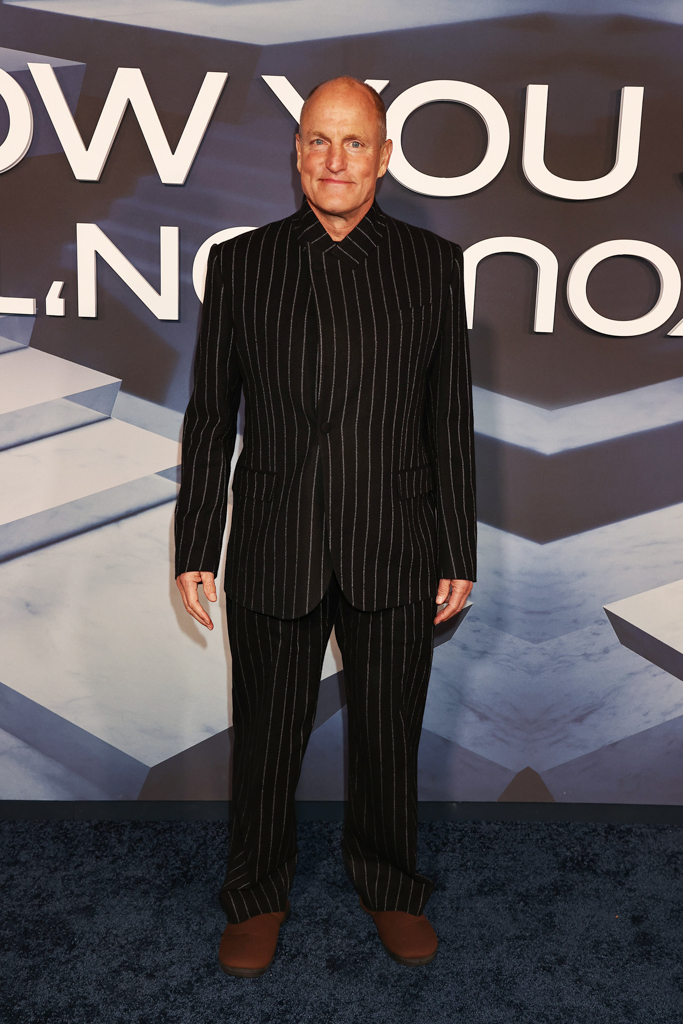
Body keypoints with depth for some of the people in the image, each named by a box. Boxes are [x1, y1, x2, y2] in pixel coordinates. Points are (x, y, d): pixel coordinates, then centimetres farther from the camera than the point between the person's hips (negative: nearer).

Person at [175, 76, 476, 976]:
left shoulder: (433, 265, 2)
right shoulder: (240, 264, 3)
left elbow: (450, 419, 3)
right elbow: (211, 416, 5)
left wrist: (458, 555, 2)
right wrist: (195, 549, 3)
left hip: (393, 555, 0)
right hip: (273, 554, 0)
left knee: (390, 737, 14)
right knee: (266, 739, 12)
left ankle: (391, 887, 39)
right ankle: (259, 895, 36)